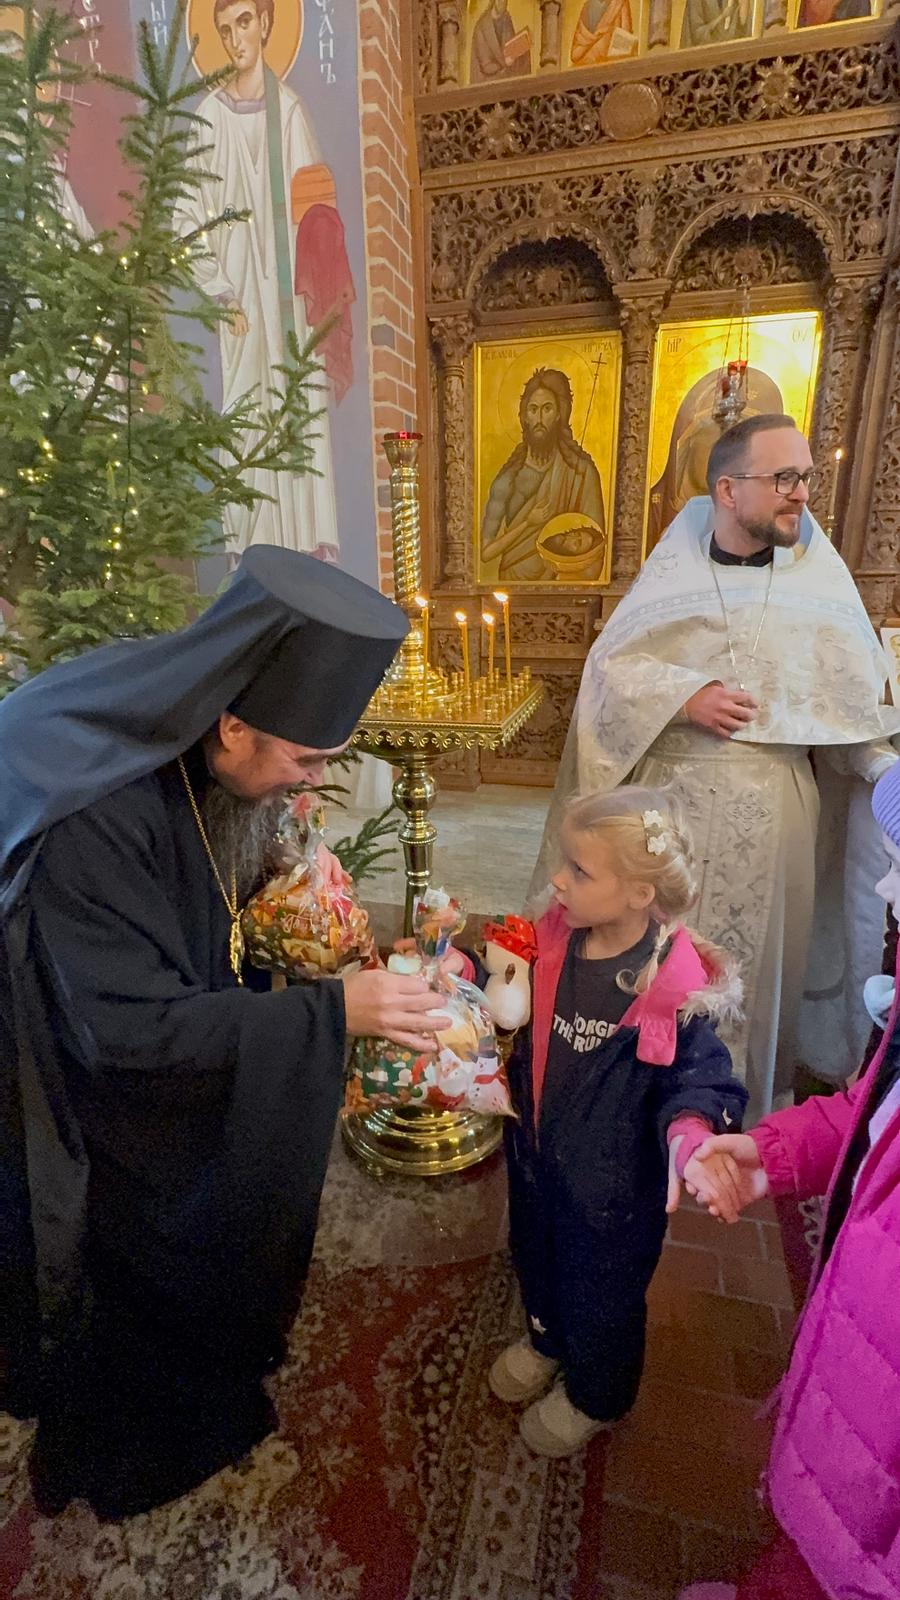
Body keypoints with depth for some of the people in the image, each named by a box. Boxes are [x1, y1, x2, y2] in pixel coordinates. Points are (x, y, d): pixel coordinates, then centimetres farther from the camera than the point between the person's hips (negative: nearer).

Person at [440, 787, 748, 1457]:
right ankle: (546, 1339, 66)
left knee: (602, 1294, 23)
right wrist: (462, 973, -13)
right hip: (535, 1151, 6)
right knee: (536, 1257, 32)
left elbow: (699, 1079, -20)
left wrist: (688, 1132, -40)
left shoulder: (674, 986, -31)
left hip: (613, 1182, -5)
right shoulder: (556, 938, -16)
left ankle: (594, 1396, 57)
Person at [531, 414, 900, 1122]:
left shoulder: (820, 579, 3)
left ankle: (751, 1105, 31)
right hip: (669, 795, 0)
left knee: (755, 950, 10)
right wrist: (684, 695, -16)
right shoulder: (672, 571, 2)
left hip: (770, 806, 1)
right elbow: (609, 664, -2)